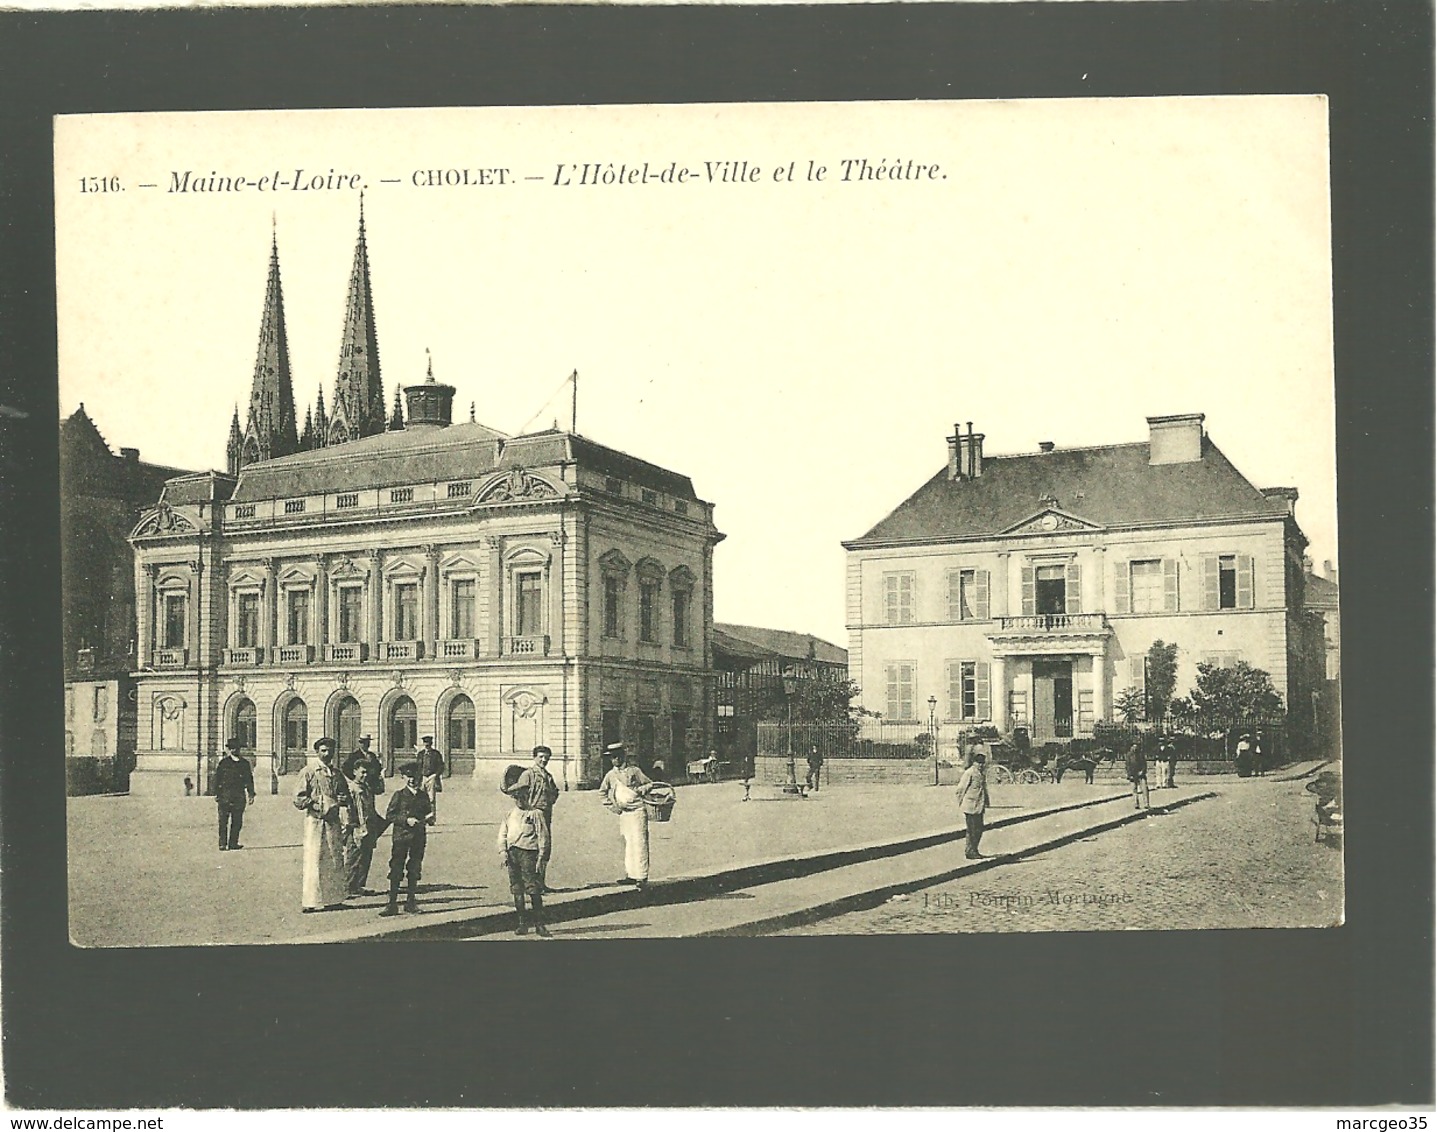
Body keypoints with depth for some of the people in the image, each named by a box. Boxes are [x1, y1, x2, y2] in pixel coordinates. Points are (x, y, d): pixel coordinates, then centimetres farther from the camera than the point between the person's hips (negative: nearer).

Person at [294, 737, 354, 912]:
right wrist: (315, 801, -17)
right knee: (313, 861, -6)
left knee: (336, 860, 5)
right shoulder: (308, 773, 1)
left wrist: (347, 822, 0)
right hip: (315, 821, -5)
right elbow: (298, 800, -3)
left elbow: (347, 799, 13)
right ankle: (310, 902, -3)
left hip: (333, 822, 5)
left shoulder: (338, 775, 13)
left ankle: (333, 899, 14)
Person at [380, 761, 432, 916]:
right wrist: (406, 820, -16)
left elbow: (428, 814, 18)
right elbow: (389, 816, -4)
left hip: (419, 837, 3)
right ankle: (392, 904, 0)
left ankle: (411, 902, 18)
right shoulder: (398, 795, 0)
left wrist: (427, 819, -5)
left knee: (414, 871, 7)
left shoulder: (424, 796, 10)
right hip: (401, 837, -3)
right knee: (396, 870, -3)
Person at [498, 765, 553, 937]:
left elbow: (543, 836, -1)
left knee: (534, 890, -7)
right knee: (517, 890, 7)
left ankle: (539, 924, -3)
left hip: (528, 851, -5)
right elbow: (502, 834, 14)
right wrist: (502, 852, 0)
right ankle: (522, 923, 14)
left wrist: (541, 857, -7)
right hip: (512, 853, 5)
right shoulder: (510, 814, 16)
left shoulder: (536, 813, 2)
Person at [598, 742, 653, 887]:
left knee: (639, 843, -9)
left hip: (637, 811, -5)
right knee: (627, 844, 7)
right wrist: (611, 805, 9)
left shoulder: (634, 771, -1)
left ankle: (642, 877, -8)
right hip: (622, 813, 5)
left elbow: (650, 783, 7)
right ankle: (630, 875, 12)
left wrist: (641, 789, -11)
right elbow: (602, 793, 20)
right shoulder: (611, 775, 10)